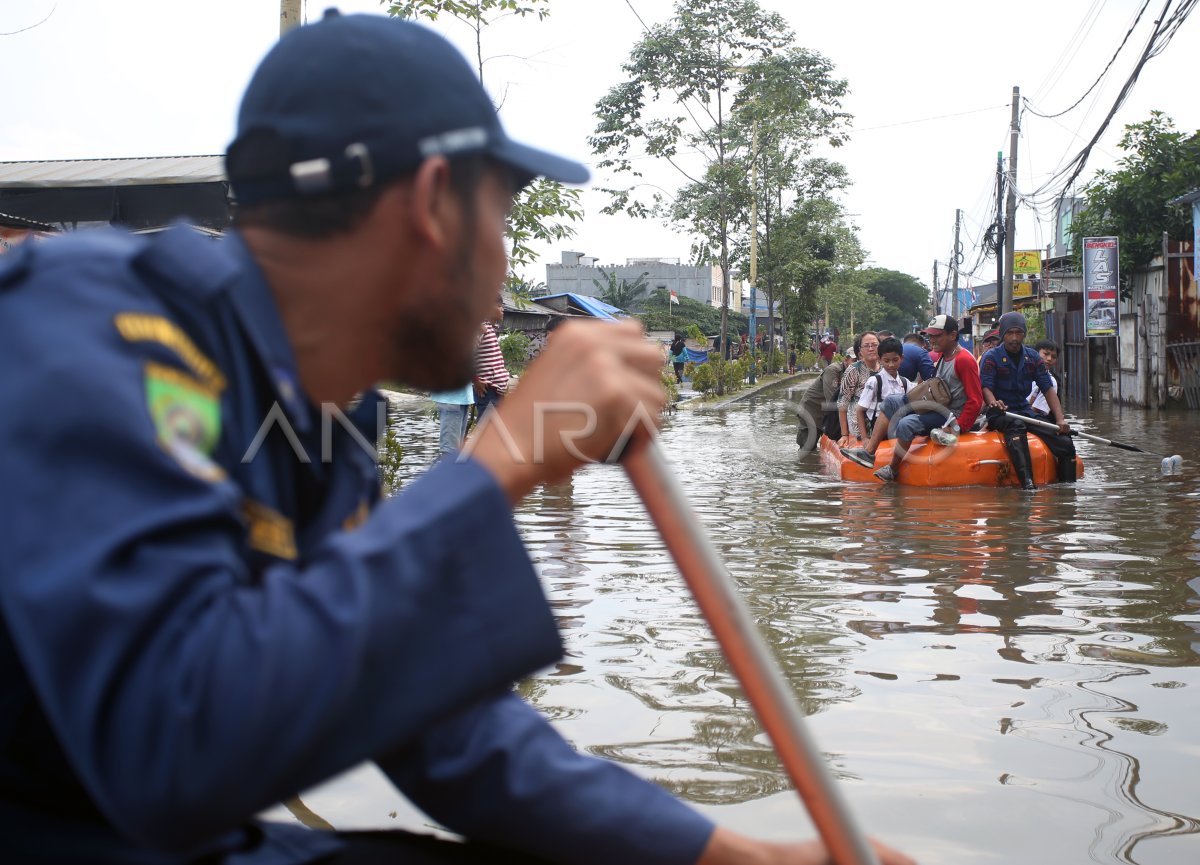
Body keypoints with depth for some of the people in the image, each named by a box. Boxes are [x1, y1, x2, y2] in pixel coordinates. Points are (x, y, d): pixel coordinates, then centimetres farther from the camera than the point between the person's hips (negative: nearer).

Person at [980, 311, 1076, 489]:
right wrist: (993, 403, -38)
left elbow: (1048, 389, 5)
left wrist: (1060, 420, -9)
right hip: (1000, 414, -5)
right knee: (1016, 426, -41)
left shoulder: (1033, 358, 11)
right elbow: (986, 387, -13)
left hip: (1025, 411, 5)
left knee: (1066, 444, -12)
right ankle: (1027, 481, -55)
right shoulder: (991, 357, -2)